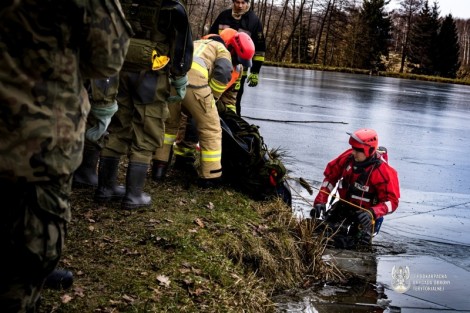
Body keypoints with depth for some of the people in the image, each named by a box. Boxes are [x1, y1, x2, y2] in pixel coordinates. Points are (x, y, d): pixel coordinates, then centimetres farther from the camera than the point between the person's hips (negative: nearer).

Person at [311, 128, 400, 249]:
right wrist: (320, 201, -7)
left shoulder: (383, 171, -25)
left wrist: (372, 213, -40)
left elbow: (392, 201, -23)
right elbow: (330, 176, 1)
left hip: (364, 212, -5)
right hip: (343, 205, 5)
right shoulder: (348, 157, -10)